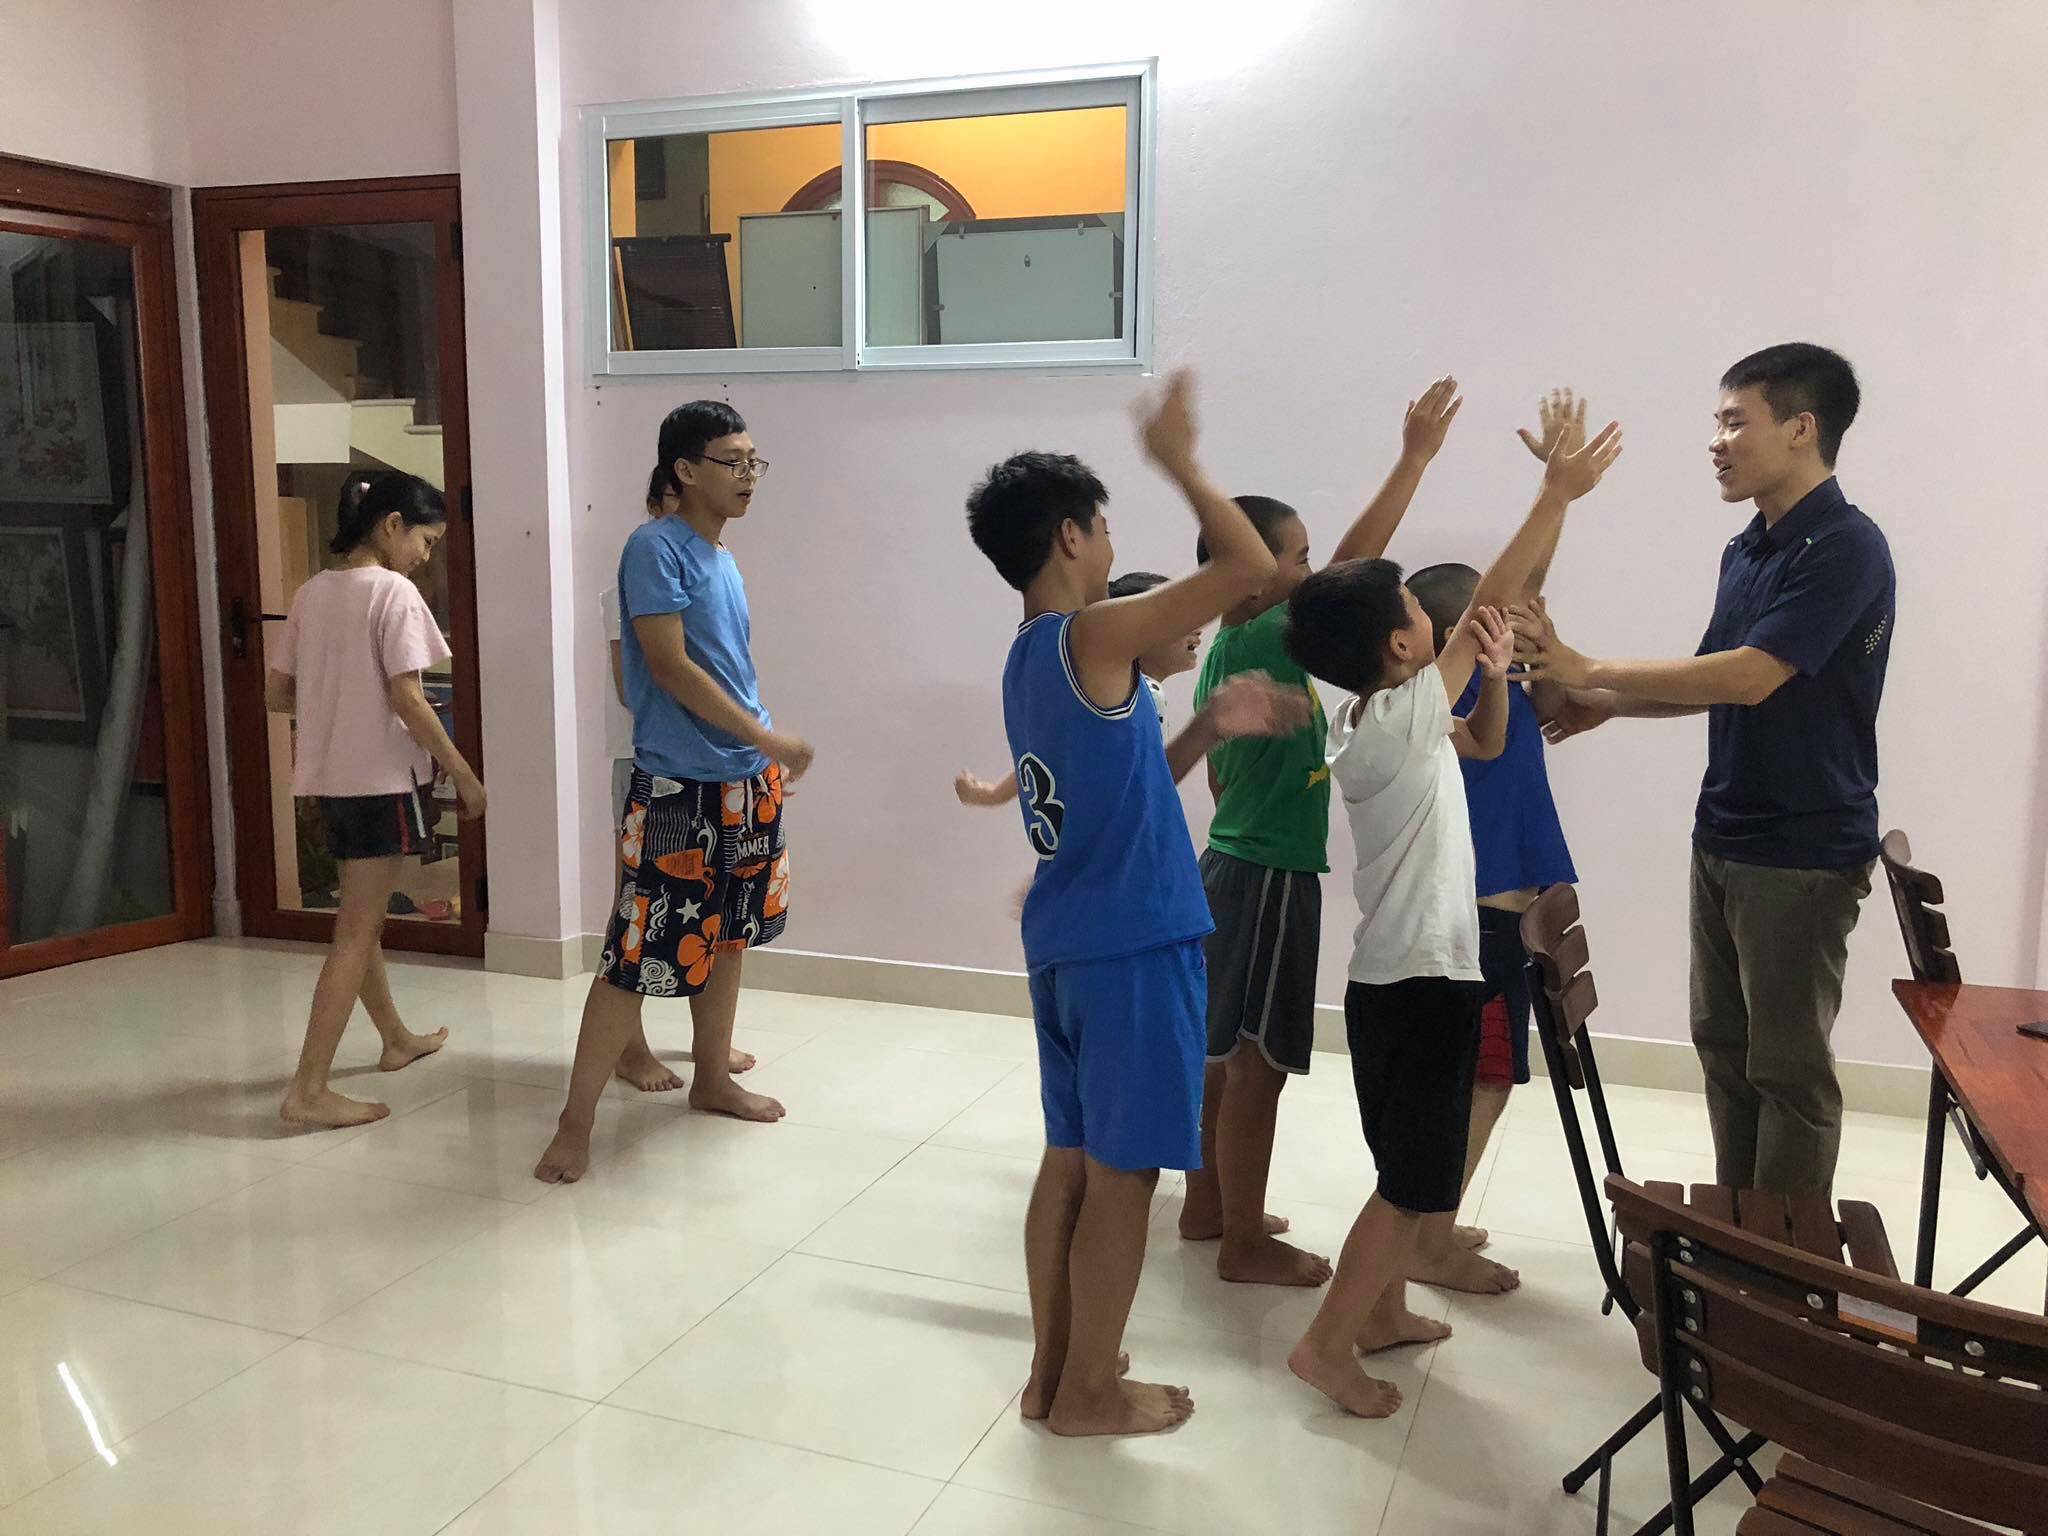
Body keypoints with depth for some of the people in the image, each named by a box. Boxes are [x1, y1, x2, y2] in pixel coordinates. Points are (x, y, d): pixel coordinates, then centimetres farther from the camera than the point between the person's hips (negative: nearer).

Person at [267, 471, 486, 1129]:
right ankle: (309, 1090, -7)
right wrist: (464, 774, -11)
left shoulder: (312, 592, 8)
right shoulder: (394, 591, -13)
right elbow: (407, 698, -18)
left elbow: (276, 694, 11)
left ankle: (397, 1039, 39)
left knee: (361, 916, 21)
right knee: (357, 932, -5)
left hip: (329, 777, 8)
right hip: (381, 778, -8)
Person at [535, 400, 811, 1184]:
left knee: (726, 936, 18)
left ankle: (713, 1079, 33)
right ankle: (576, 1120, 3)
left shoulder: (721, 555, 13)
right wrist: (768, 737, -18)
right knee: (639, 956, -7)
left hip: (745, 782, 9)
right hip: (678, 788, -9)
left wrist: (769, 759, 16)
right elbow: (670, 665, -19)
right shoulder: (655, 547, -12)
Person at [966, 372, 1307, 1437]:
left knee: (1072, 1158, 16)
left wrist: (1208, 729, 12)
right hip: (1134, 947, -9)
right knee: (1123, 1173, 3)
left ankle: (1052, 1369, 26)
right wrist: (1178, 460, -5)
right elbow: (1250, 566, -16)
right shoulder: (1093, 637, -15)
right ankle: (1089, 1391, 16)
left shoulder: (1027, 661, 13)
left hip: (1063, 945, 9)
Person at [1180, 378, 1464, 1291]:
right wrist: (1417, 456, -20)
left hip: (1234, 864, 10)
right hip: (1270, 878, -10)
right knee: (1257, 1063, 0)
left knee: (1226, 1051, 17)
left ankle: (1207, 1206, 30)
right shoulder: (1268, 642, -17)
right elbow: (1355, 565, -24)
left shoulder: (1229, 652, 10)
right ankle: (1246, 1244, 10)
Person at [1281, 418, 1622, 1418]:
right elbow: (1490, 600, -14)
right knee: (1416, 1183, -1)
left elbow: (1485, 742, 18)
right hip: (1422, 982, -9)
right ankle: (1327, 1343, 5)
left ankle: (1382, 1310, 33)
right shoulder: (1401, 717, -19)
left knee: (1412, 1169, 21)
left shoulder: (1363, 721, 6)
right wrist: (1558, 495, -6)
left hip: (1392, 975, 9)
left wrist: (1495, 677, -2)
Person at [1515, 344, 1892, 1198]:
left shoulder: (1845, 549, -18)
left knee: (1787, 1065, 2)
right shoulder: (1746, 551, 9)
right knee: (1723, 1045, 16)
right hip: (1723, 839, 9)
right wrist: (1610, 704, 3)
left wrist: (1590, 672, -21)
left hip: (1805, 854, -9)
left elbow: (1750, 678, -26)